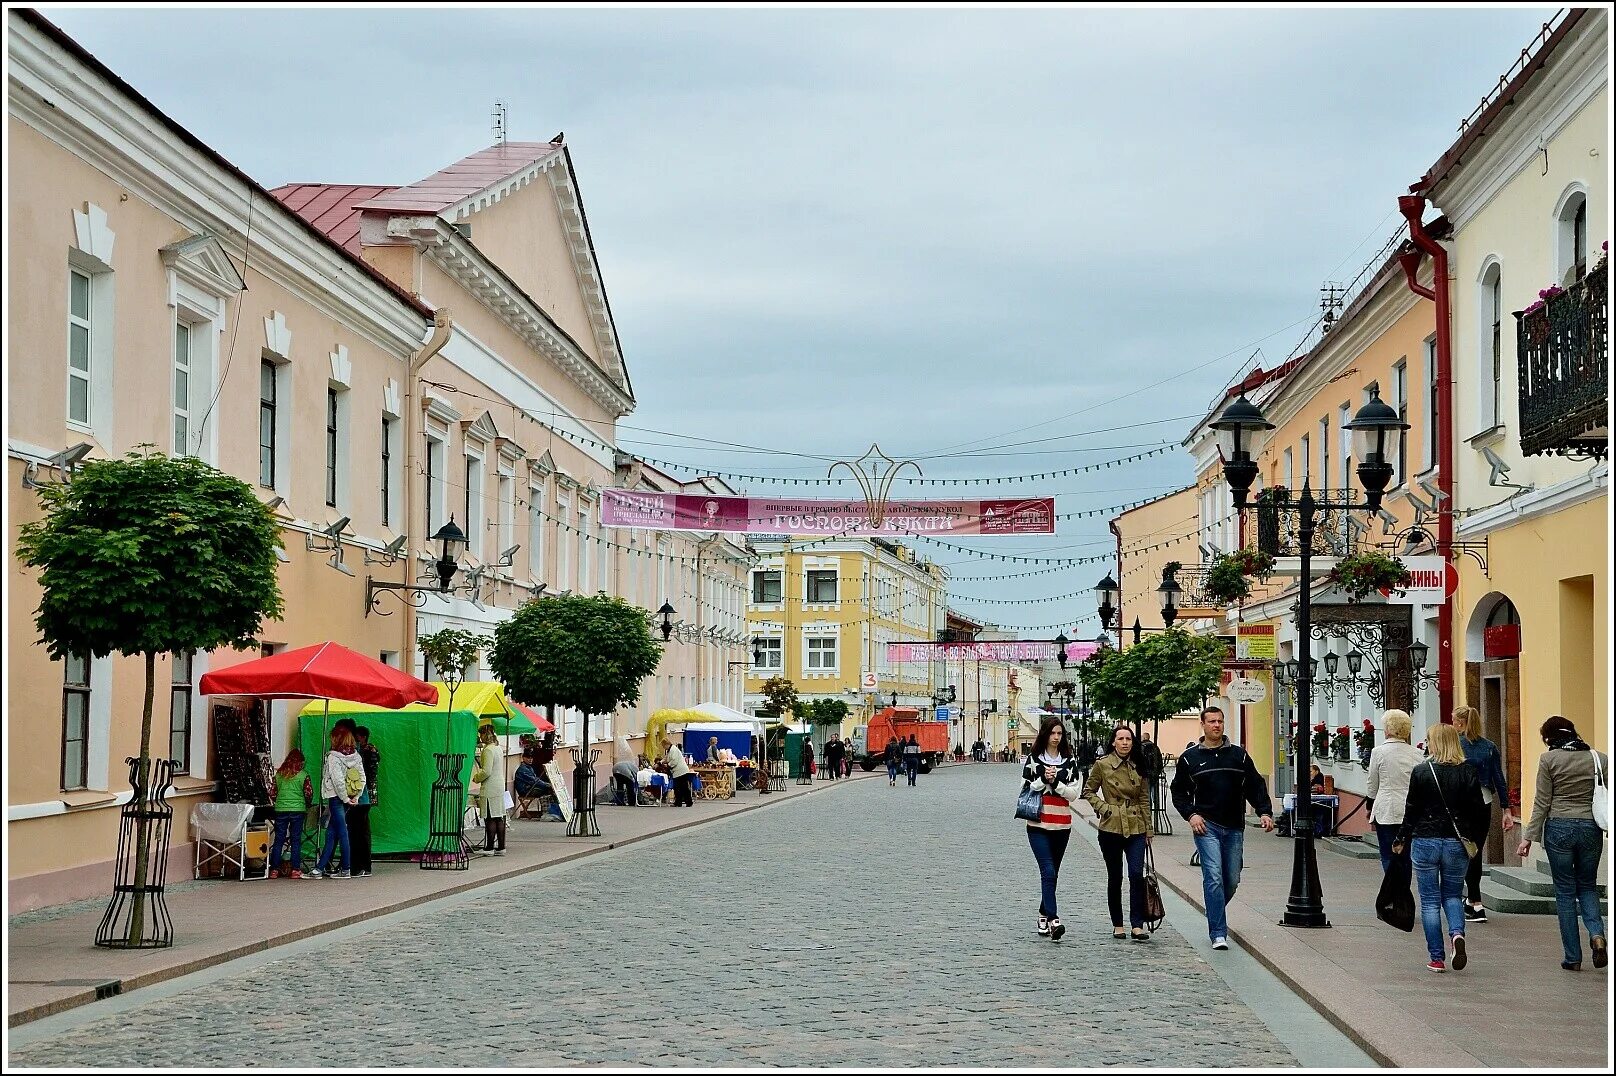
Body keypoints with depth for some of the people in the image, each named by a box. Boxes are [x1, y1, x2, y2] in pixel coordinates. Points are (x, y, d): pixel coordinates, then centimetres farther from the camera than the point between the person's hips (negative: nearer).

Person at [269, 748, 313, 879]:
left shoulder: (279, 774, 6)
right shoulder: (303, 775, -4)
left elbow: (273, 793, 9)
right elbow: (308, 793, -4)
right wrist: (308, 804, 15)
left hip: (280, 809, 2)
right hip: (297, 809, -2)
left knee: (278, 840, 7)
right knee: (296, 840, 2)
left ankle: (274, 870, 6)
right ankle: (295, 870, 0)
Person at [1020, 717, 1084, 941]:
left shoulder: (1070, 762, 7)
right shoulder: (1033, 760, 3)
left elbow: (1074, 793, 0)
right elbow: (1024, 789, 1)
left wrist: (1056, 782, -14)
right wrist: (1043, 779, -12)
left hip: (1061, 825, 3)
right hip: (1038, 825, -3)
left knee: (1052, 873, 10)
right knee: (1048, 872, -14)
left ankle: (1043, 916, 23)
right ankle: (1053, 920, -22)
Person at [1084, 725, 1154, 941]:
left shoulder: (1139, 768, 5)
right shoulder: (1102, 765, -2)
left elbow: (1145, 800, 11)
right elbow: (1088, 791, 8)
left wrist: (1148, 830, 10)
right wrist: (1103, 808, -7)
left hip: (1135, 828, 1)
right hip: (1111, 828, -1)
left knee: (1136, 875, -12)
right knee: (1115, 877, 7)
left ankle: (1138, 925, -11)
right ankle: (1117, 925, 19)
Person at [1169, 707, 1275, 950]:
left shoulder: (1239, 754, 9)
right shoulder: (1189, 757, 3)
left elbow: (1255, 786, 10)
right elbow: (1178, 792, 8)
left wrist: (1265, 812, -5)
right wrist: (1191, 815, -7)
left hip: (1234, 829, 3)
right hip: (1206, 827, -3)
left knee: (1232, 880, 8)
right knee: (1214, 877, -14)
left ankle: (1215, 915, 36)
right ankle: (1218, 934, -12)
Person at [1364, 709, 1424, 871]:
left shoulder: (1379, 752, -6)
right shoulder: (1417, 754, 4)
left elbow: (1372, 786, 2)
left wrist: (1370, 808, 16)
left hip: (1386, 812, -4)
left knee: (1389, 858, 0)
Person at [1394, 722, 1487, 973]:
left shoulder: (1421, 772, -7)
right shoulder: (1468, 773, -2)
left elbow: (1411, 811, -4)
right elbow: (1479, 811, -1)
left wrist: (1402, 840, 7)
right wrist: (1473, 840, 12)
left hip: (1425, 842, -2)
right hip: (1457, 843, 2)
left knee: (1430, 901, 7)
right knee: (1452, 894, 19)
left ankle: (1437, 958, 6)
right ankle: (1457, 933, -10)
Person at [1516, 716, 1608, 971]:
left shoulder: (1549, 759, -5)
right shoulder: (1600, 759, 2)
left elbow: (1542, 802, -5)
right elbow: (1610, 799, 2)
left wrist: (1528, 837, 0)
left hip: (1559, 828, -2)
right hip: (1591, 828, 2)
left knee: (1565, 892, 8)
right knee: (1587, 886, 19)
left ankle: (1573, 957, 8)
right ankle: (1596, 933, -8)